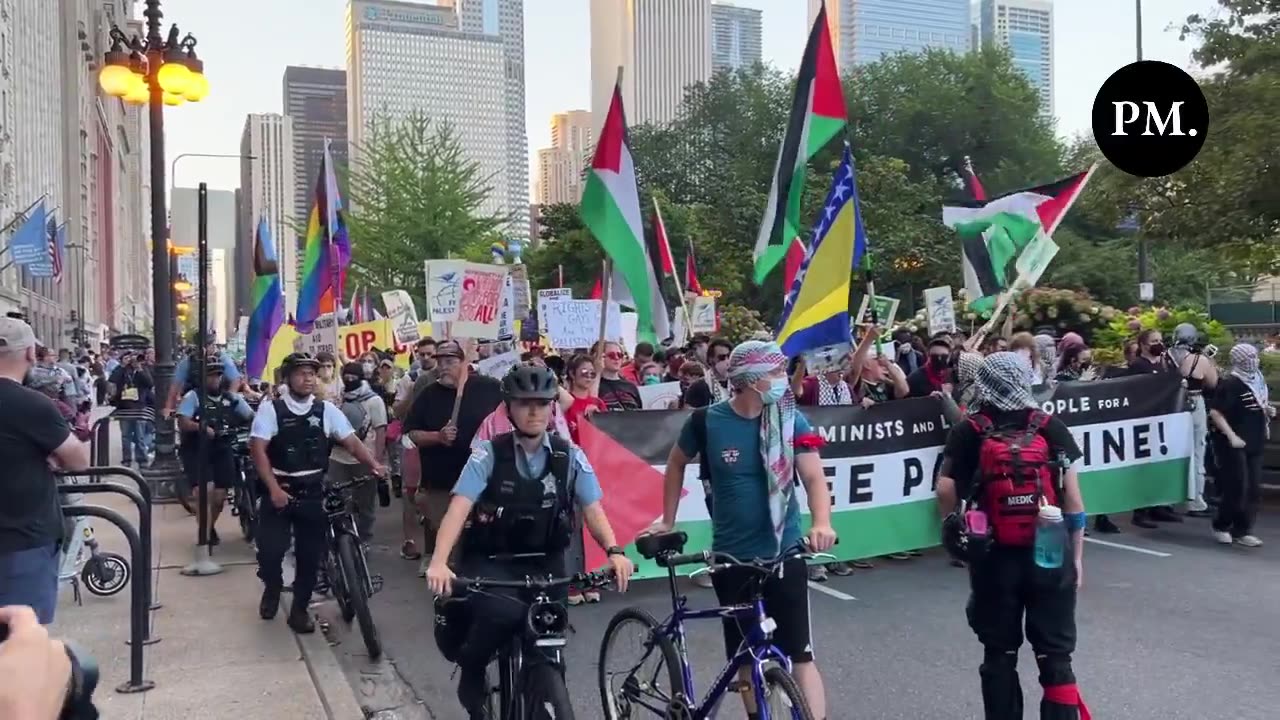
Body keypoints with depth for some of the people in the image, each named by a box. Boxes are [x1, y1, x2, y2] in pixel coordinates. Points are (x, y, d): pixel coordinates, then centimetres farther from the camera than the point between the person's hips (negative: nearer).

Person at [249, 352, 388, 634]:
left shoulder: (326, 410, 2)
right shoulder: (270, 409, -4)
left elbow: (352, 442, -2)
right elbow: (258, 450, -10)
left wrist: (374, 465, -19)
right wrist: (274, 488, -19)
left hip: (312, 493, 2)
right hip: (279, 491, -2)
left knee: (310, 554, 4)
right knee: (270, 550, -6)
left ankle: (300, 610, 22)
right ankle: (272, 588, 28)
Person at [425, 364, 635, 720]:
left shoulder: (570, 456, -4)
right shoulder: (488, 453, -10)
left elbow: (592, 509, -8)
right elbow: (459, 506, -20)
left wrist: (614, 551, -27)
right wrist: (439, 562, -36)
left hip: (544, 562, 3)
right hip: (489, 561, -3)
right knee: (505, 613, -30)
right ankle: (471, 671, 1)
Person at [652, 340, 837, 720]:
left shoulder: (791, 421, -7)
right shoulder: (707, 421, -8)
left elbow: (814, 477, -14)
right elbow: (676, 464, 9)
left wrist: (821, 522, -33)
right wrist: (667, 520, 12)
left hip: (783, 553, 0)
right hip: (731, 557, 1)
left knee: (800, 656, -2)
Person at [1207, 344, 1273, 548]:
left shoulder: (1259, 380, 10)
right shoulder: (1230, 383, -15)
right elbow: (1215, 412, -19)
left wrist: (1269, 411, 4)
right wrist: (1231, 436, -22)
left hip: (1255, 443, 8)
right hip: (1233, 444, -8)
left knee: (1253, 489, 6)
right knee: (1237, 487, -6)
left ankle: (1242, 531, 13)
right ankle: (1221, 526, 12)